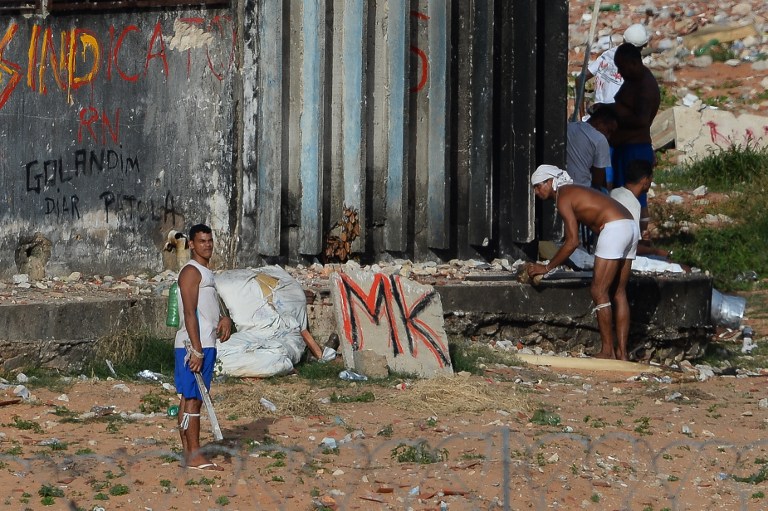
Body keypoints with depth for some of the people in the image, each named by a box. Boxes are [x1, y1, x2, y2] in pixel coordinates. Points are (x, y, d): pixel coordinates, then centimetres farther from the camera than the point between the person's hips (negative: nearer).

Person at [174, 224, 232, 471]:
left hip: (204, 345, 10)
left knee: (189, 398, 10)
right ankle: (194, 456, -9)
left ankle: (189, 453, 12)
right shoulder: (191, 272, -11)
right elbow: (190, 313, -18)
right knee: (193, 399, -9)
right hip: (193, 346, -10)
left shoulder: (206, 272, 20)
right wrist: (196, 350, -23)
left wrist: (224, 318, 4)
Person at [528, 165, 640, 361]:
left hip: (614, 229, -10)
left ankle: (607, 350, -4)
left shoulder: (563, 198, -3)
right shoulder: (573, 191, 25)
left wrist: (547, 267, -4)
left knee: (599, 292, -5)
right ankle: (622, 353, 11)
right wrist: (553, 262, 28)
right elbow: (572, 239, 24)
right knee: (618, 293, 11)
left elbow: (572, 241, -9)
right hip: (630, 227, 10)